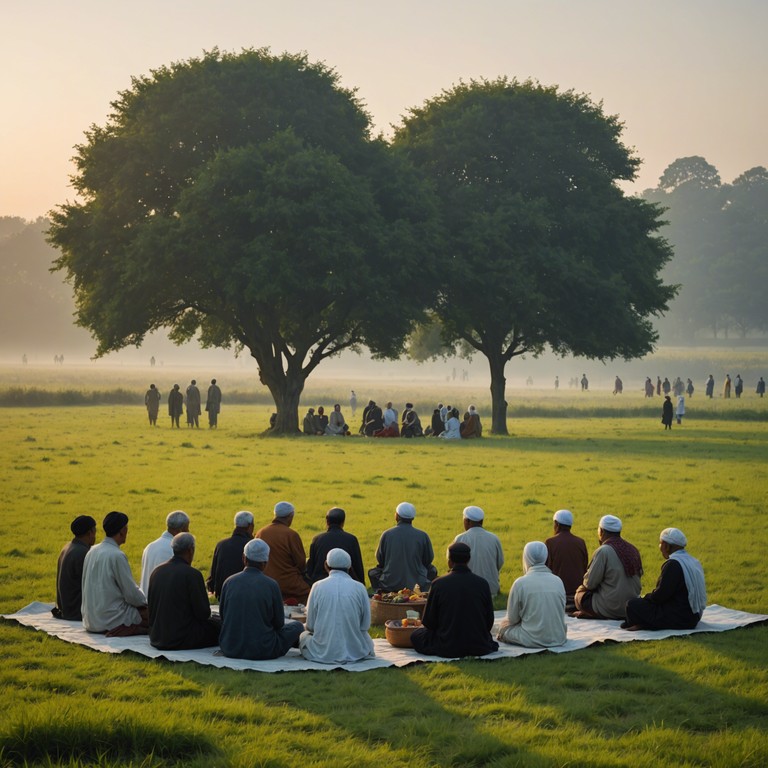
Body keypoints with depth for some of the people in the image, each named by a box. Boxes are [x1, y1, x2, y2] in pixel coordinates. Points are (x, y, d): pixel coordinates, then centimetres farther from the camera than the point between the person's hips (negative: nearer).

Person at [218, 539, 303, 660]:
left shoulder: (229, 582, -3)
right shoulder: (271, 585, -11)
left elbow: (222, 616, 9)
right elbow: (279, 623, 0)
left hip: (229, 649, 2)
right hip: (262, 651, -2)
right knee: (297, 626, 18)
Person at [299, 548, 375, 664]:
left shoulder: (318, 586, -3)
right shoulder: (359, 588, -3)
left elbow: (310, 625, 1)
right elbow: (366, 625, 2)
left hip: (323, 653, -1)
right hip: (356, 652, 1)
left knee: (303, 635, 29)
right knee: (365, 636, 33)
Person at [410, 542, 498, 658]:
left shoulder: (439, 584, -14)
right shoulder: (483, 583, -8)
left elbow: (428, 622, -6)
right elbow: (489, 621, 0)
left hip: (447, 648, -2)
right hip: (479, 648, 2)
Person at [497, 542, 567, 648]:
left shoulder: (520, 583, -11)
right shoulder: (558, 581, 0)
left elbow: (512, 618, -3)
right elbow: (562, 613, 9)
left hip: (532, 641, -4)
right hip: (558, 639, 4)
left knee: (504, 624, 19)